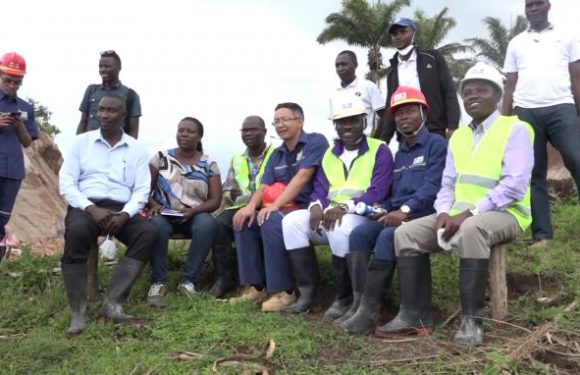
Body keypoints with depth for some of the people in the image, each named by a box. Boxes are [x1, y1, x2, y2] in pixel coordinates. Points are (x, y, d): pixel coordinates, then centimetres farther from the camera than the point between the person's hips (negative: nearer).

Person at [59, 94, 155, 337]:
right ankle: (78, 312, -27)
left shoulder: (136, 149, 11)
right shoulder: (81, 142, 10)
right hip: (86, 206, -1)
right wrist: (91, 208, -16)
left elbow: (142, 190, 4)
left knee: (148, 232, -29)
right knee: (76, 231, -35)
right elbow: (66, 183, 1)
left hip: (121, 210, 1)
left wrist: (125, 214, -16)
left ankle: (112, 304, -29)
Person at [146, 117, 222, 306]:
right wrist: (153, 204, -17)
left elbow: (215, 200, 0)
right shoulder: (161, 157, 8)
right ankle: (159, 281, -22)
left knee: (208, 224, -34)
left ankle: (188, 280, -25)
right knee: (157, 225, -36)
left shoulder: (209, 164, 6)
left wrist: (193, 211, -18)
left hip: (195, 215, 0)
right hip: (165, 214, 0)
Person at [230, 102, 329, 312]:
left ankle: (284, 291, -22)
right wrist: (251, 206, -16)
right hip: (284, 209, 8)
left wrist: (275, 205, -25)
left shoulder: (315, 141, -6)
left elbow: (302, 177, -18)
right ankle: (256, 286, -5)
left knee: (271, 221, -32)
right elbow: (264, 187, 7)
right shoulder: (277, 154, 16)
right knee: (244, 220, -9)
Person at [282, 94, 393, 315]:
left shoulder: (379, 150, -1)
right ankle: (308, 292, -12)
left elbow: (378, 192, -14)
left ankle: (344, 296, -18)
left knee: (341, 227, -38)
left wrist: (345, 207, -28)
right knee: (292, 221, -15)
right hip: (329, 214, 6)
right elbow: (320, 188, 11)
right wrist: (317, 205, -14)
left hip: (365, 215, -6)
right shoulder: (329, 154, 18)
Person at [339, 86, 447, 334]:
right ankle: (361, 302, -25)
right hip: (396, 214, 7)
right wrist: (385, 209, 4)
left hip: (422, 215, -6)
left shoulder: (437, 145, 1)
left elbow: (432, 186, -13)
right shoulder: (399, 153, 24)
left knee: (387, 237, -34)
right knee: (359, 234, -20)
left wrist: (405, 210, -24)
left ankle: (370, 307, -30)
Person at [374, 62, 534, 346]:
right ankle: (415, 316, -10)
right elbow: (448, 184, 15)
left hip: (503, 214, -7)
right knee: (406, 233, -10)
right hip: (461, 215, 7)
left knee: (471, 229, -40)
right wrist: (444, 213, -6)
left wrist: (470, 213, -22)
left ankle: (471, 320, -28)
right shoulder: (458, 136, 17)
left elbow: (515, 185, -16)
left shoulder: (515, 129, -4)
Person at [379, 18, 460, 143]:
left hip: (436, 133, -3)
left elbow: (449, 92, 0)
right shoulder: (392, 71, 17)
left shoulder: (433, 57, 6)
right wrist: (384, 140, 9)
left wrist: (452, 126, -13)